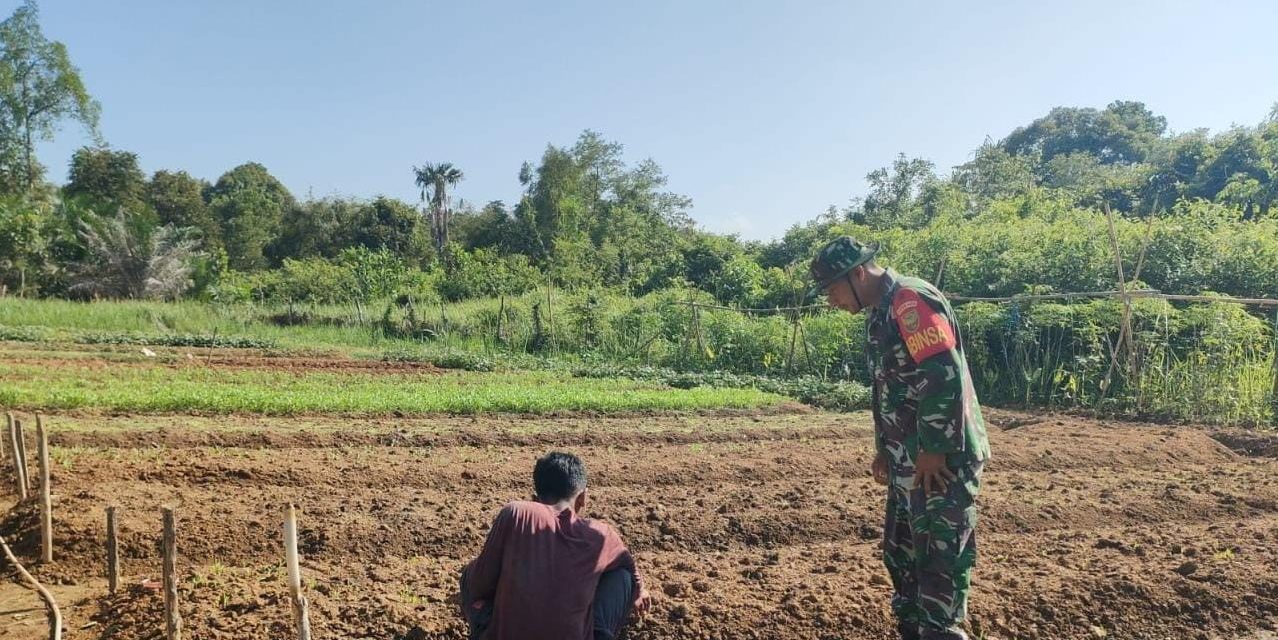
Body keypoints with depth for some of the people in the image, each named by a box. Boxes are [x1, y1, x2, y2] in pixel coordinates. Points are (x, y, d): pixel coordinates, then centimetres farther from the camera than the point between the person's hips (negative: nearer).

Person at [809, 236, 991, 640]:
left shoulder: (911, 300, -16)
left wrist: (935, 451, -21)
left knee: (940, 561, -5)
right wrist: (884, 450, 20)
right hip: (909, 461, 10)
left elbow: (945, 378, -24)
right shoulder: (880, 313, 16)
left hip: (943, 460, -10)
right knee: (900, 554, 17)